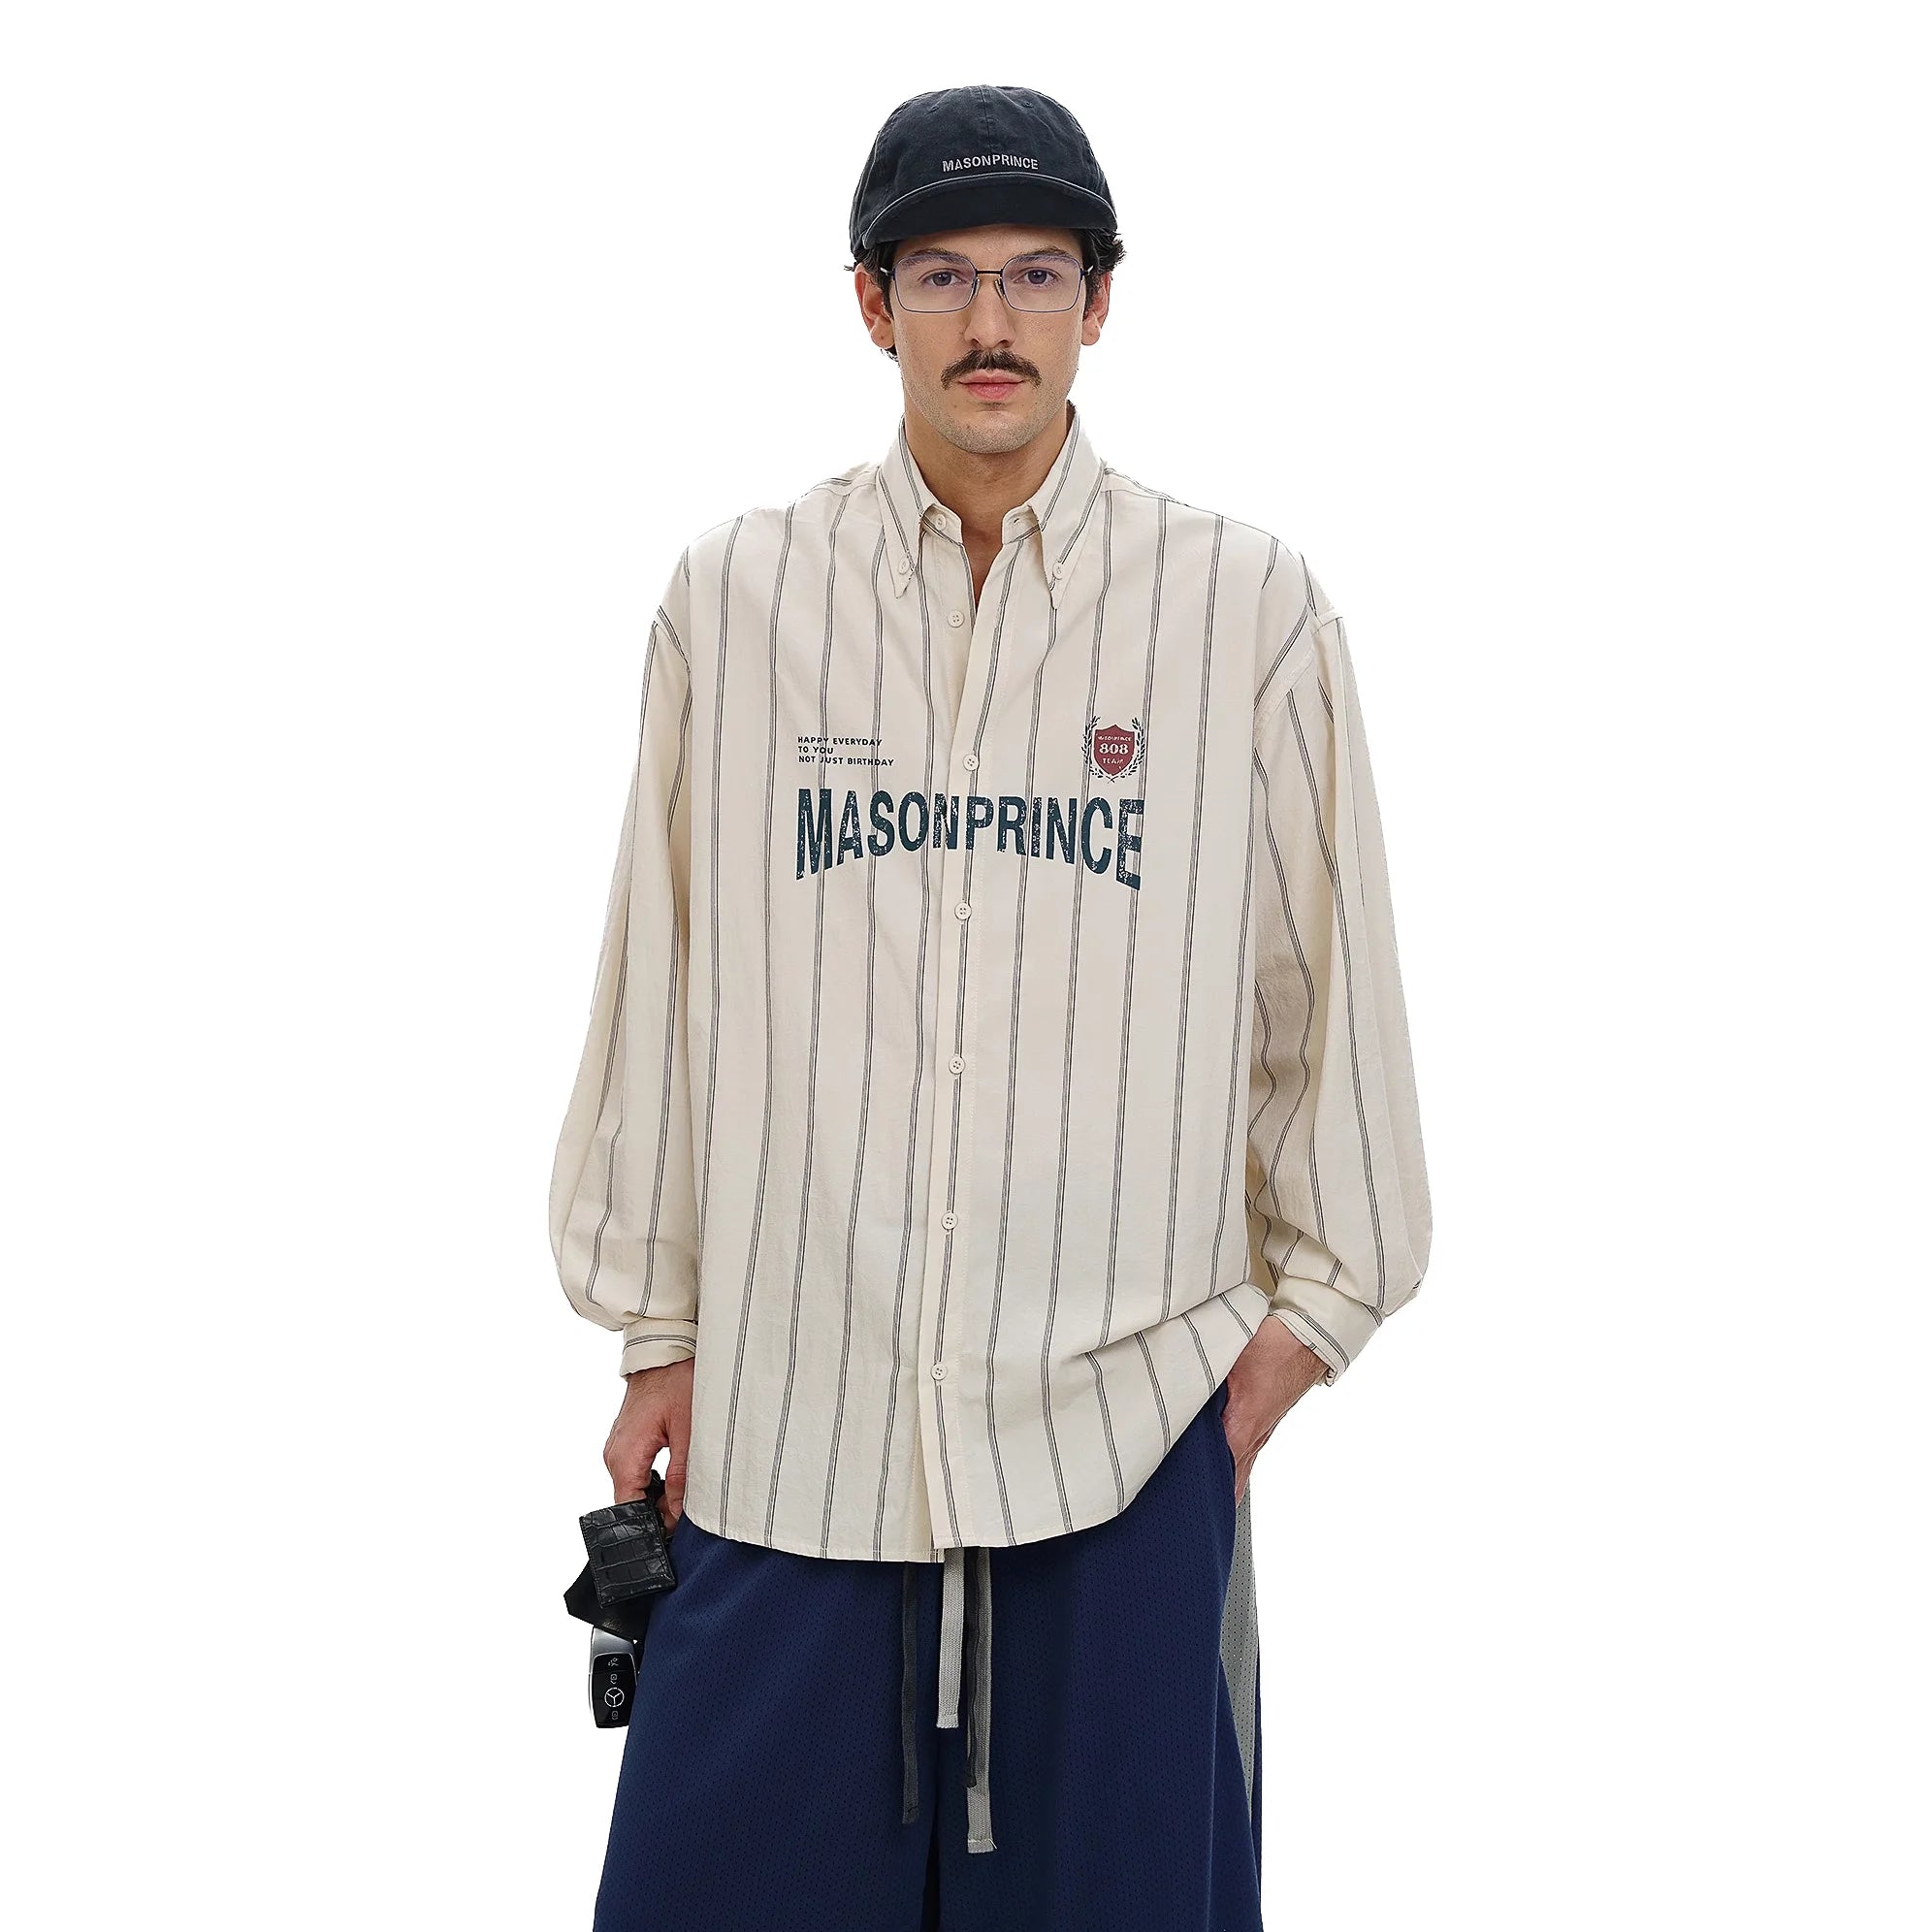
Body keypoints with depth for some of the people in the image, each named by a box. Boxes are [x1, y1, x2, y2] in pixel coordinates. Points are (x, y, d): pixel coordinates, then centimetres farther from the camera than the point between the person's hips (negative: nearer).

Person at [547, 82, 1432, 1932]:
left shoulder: (1251, 608, 0)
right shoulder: (735, 597, 3)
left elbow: (1327, 978, 8)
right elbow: (656, 977, 8)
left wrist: (1309, 1304, 9)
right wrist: (657, 1331, 10)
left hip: (1130, 1414, 0)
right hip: (789, 1413, 1)